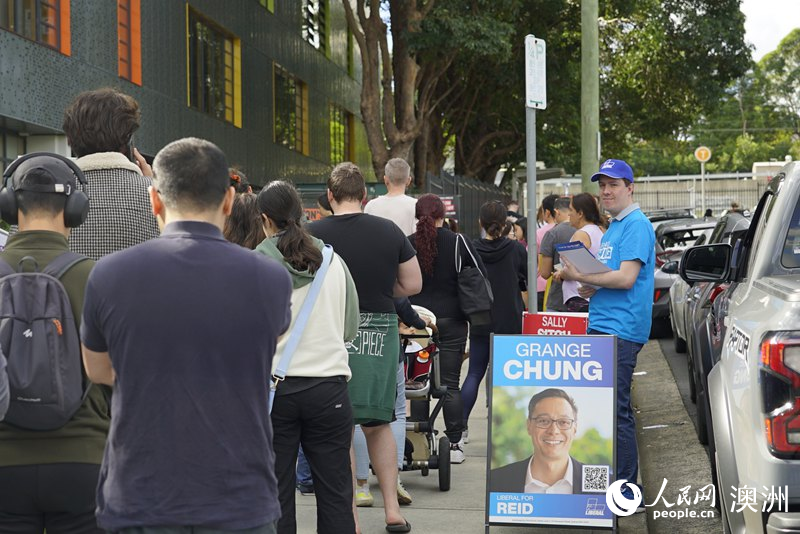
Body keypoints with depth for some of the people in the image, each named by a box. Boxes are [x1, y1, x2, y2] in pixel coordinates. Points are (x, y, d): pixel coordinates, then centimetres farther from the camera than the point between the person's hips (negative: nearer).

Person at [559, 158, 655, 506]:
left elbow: (626, 278, -19)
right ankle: (617, 482, 19)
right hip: (602, 327, 10)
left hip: (620, 330, -10)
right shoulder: (613, 227, 21)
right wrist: (592, 289, 7)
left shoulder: (636, 226, -9)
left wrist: (580, 276, -12)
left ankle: (625, 492, -6)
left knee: (615, 411, -10)